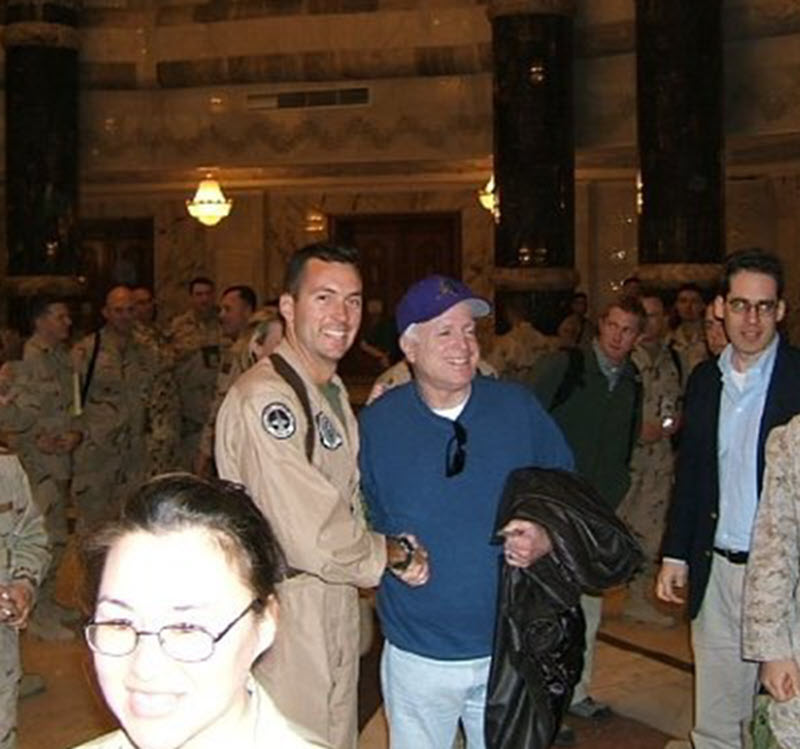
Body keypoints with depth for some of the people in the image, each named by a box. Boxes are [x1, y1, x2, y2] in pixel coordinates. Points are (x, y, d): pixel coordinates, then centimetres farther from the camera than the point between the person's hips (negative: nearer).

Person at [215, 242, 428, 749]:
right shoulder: (264, 398, -23)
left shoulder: (334, 392, 11)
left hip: (335, 616, 9)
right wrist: (395, 554, -11)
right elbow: (311, 537, -26)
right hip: (285, 624, -9)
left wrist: (394, 549, -2)